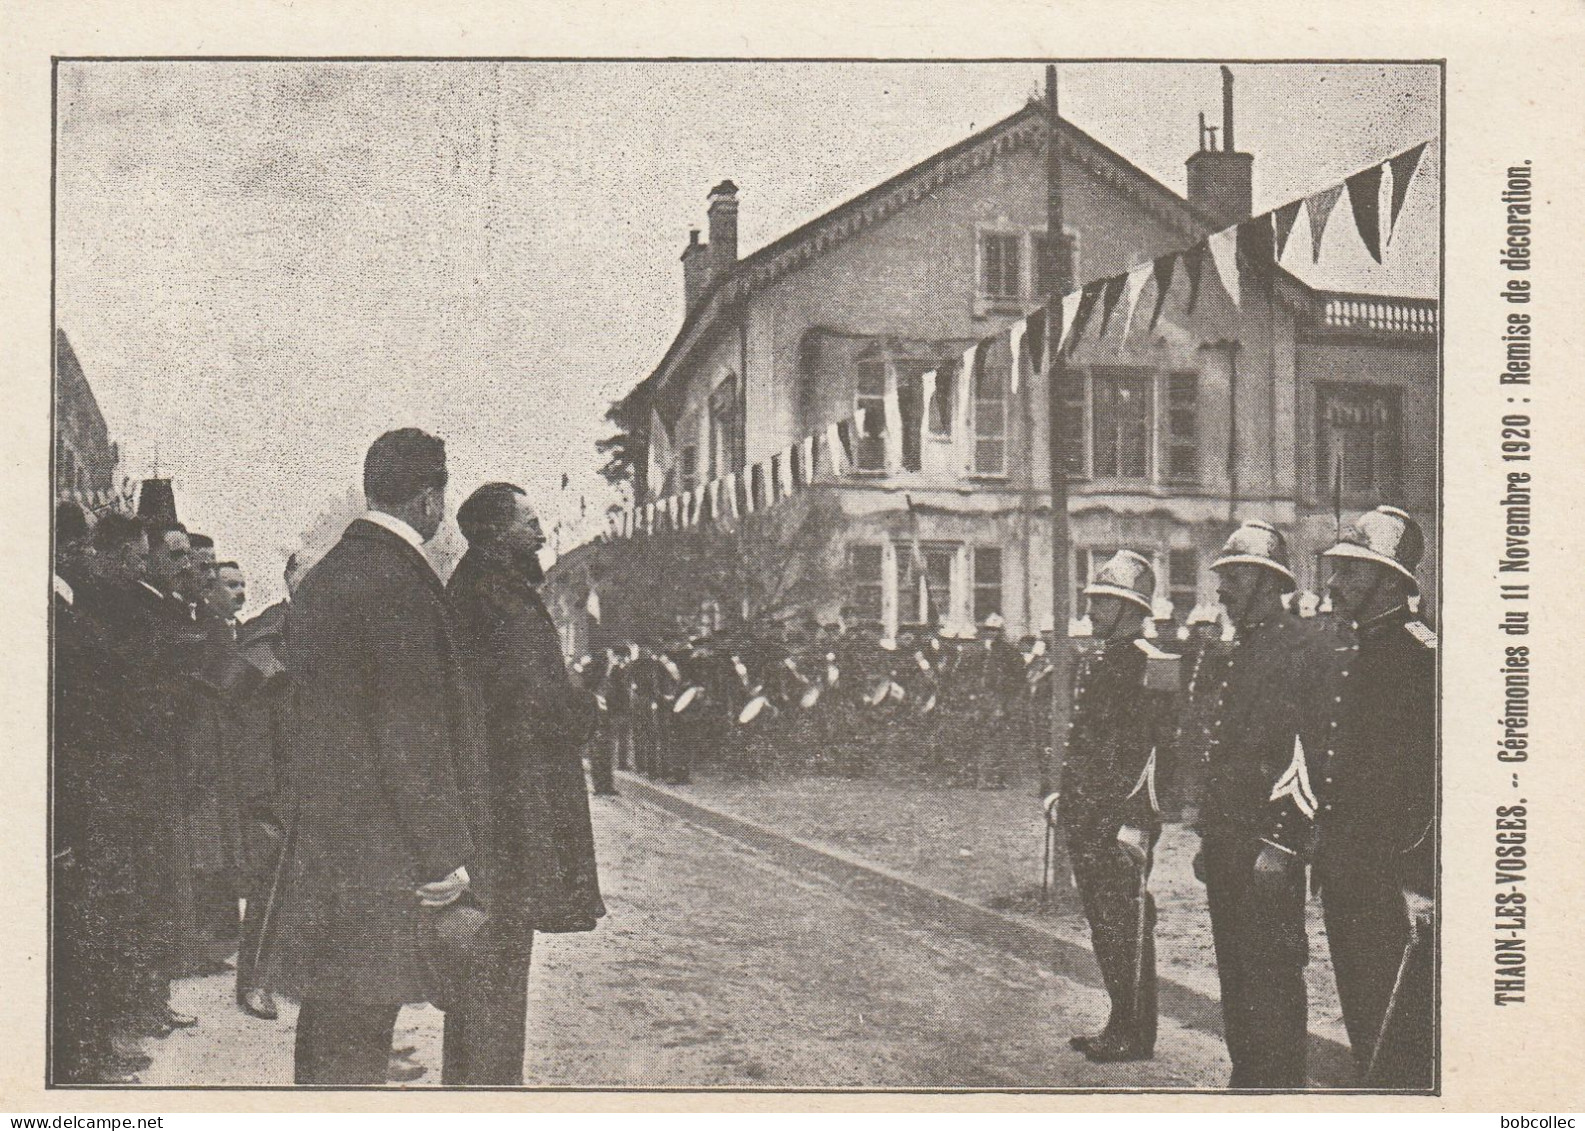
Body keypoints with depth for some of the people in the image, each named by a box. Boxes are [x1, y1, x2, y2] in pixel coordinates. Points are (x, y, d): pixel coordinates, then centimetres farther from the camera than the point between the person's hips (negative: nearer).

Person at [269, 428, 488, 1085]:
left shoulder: (320, 578, 13)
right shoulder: (399, 580, -17)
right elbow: (412, 731, -19)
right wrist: (447, 855, -15)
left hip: (320, 837, 10)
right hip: (381, 855, -10)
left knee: (327, 1020, 17)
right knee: (356, 1049, -4)